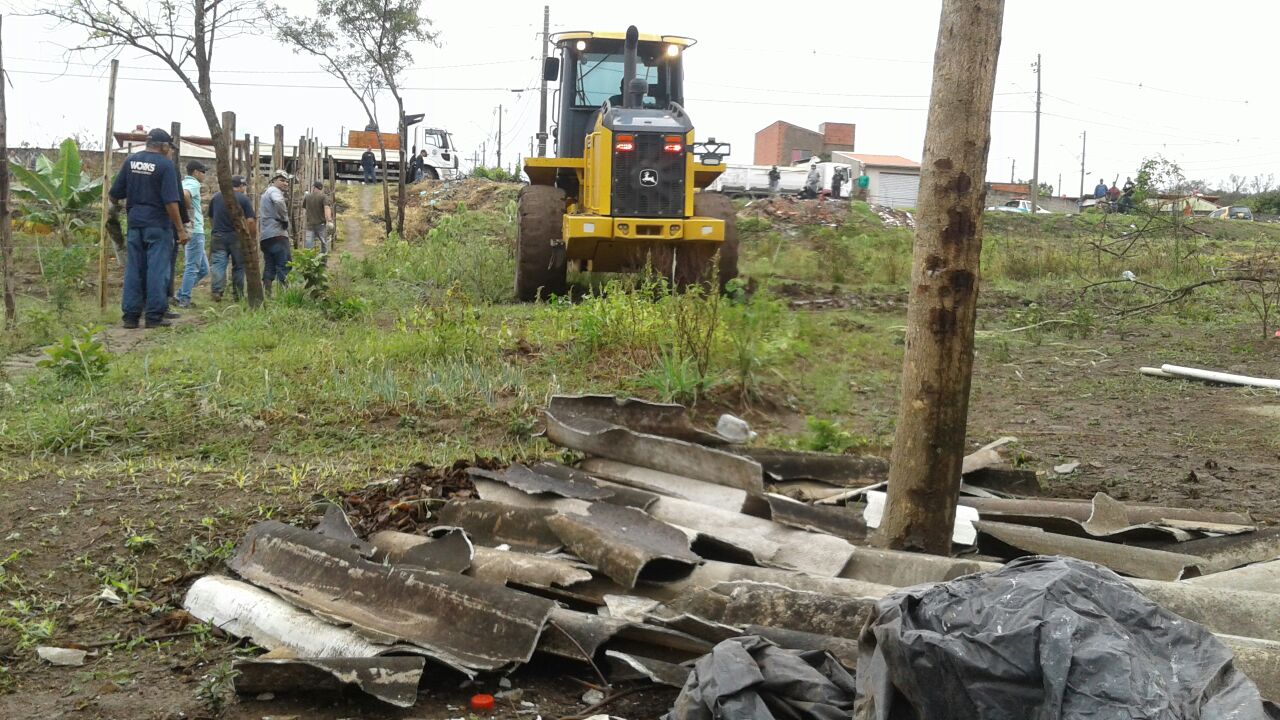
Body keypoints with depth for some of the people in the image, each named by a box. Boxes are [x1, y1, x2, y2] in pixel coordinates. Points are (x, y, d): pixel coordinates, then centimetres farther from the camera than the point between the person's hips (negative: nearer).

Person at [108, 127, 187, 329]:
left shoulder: (130, 161, 7)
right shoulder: (165, 164, -8)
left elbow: (114, 194, 9)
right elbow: (171, 201, -15)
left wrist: (117, 206, 32)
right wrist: (180, 229, -12)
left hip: (134, 222, 5)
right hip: (158, 224, -5)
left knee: (133, 269, 9)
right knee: (157, 269, -1)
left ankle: (130, 315, 10)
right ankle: (154, 316, -2)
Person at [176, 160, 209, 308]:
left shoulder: (183, 183, 18)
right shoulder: (193, 184, -11)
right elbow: (184, 195, -33)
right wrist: (191, 210, -17)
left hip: (193, 231, 10)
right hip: (195, 230, -10)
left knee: (203, 268, 14)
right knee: (193, 267, -5)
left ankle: (181, 295, 13)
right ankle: (184, 299, -3)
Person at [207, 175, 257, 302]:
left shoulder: (216, 197, 8)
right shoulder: (244, 199, -3)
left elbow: (210, 218, 17)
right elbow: (251, 221, -9)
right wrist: (253, 237, 2)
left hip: (218, 237, 2)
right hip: (237, 237, -2)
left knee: (218, 264, -1)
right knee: (238, 266, 8)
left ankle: (217, 291, -16)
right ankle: (237, 294, 11)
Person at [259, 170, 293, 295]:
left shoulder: (266, 193, 27)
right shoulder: (274, 190, -5)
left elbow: (260, 216, 34)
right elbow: (278, 202, -28)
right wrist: (285, 219, -17)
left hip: (265, 237, 9)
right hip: (277, 235, -9)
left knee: (269, 267, 9)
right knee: (284, 266, -11)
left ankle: (266, 294, 5)